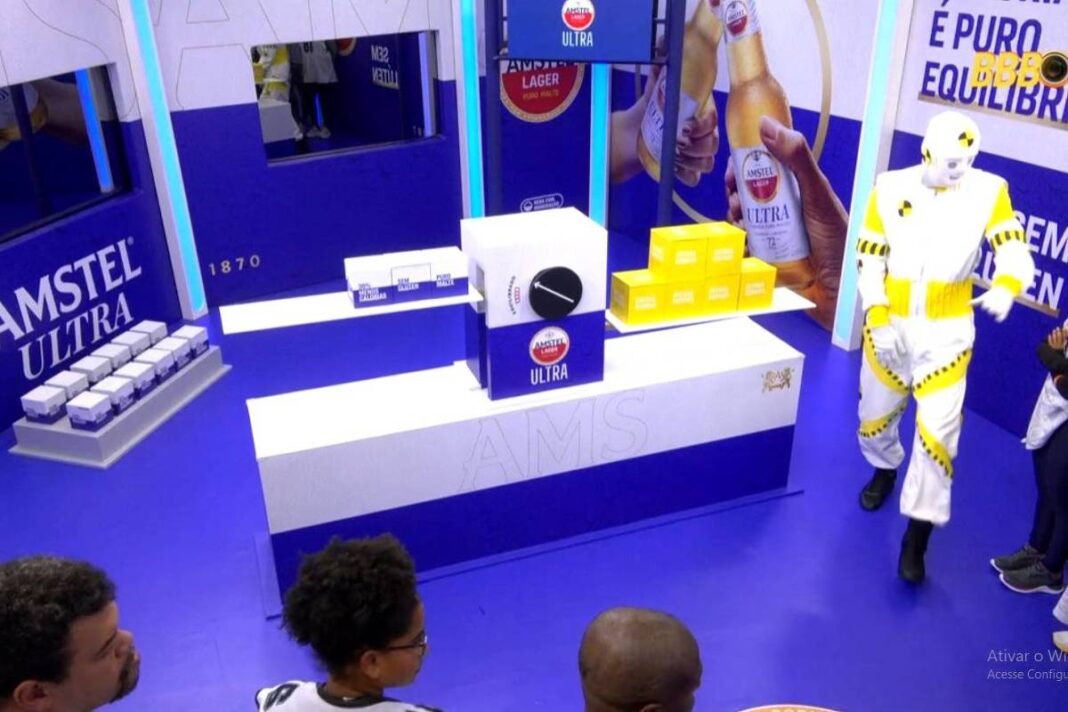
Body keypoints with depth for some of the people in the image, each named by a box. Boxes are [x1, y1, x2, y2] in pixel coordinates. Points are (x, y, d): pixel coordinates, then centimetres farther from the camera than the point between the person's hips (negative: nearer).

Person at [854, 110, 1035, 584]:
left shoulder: (988, 191, -8)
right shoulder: (891, 188, -6)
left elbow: (1016, 253, -13)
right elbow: (869, 259, -2)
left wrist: (1006, 288, -36)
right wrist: (877, 318, -12)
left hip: (946, 331, -2)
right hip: (889, 324, 2)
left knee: (937, 428, -7)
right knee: (875, 417, 17)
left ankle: (917, 537, 5)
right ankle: (885, 469, 51)